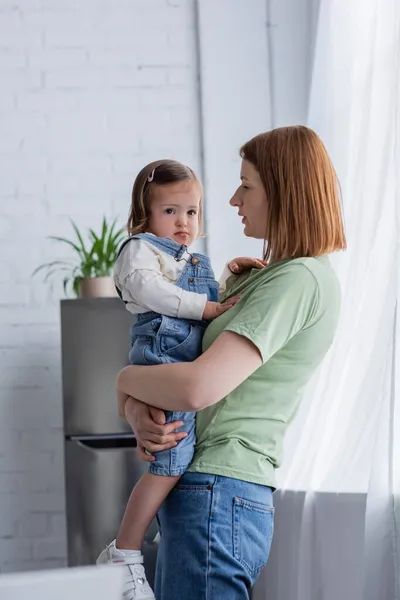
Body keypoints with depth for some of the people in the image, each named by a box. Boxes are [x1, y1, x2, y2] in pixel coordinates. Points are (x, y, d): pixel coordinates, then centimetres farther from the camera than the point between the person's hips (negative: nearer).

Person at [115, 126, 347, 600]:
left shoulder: (300, 280, -14)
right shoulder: (258, 277, 17)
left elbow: (199, 386, -24)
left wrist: (126, 379, -5)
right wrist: (138, 410, -6)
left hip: (218, 495, -9)